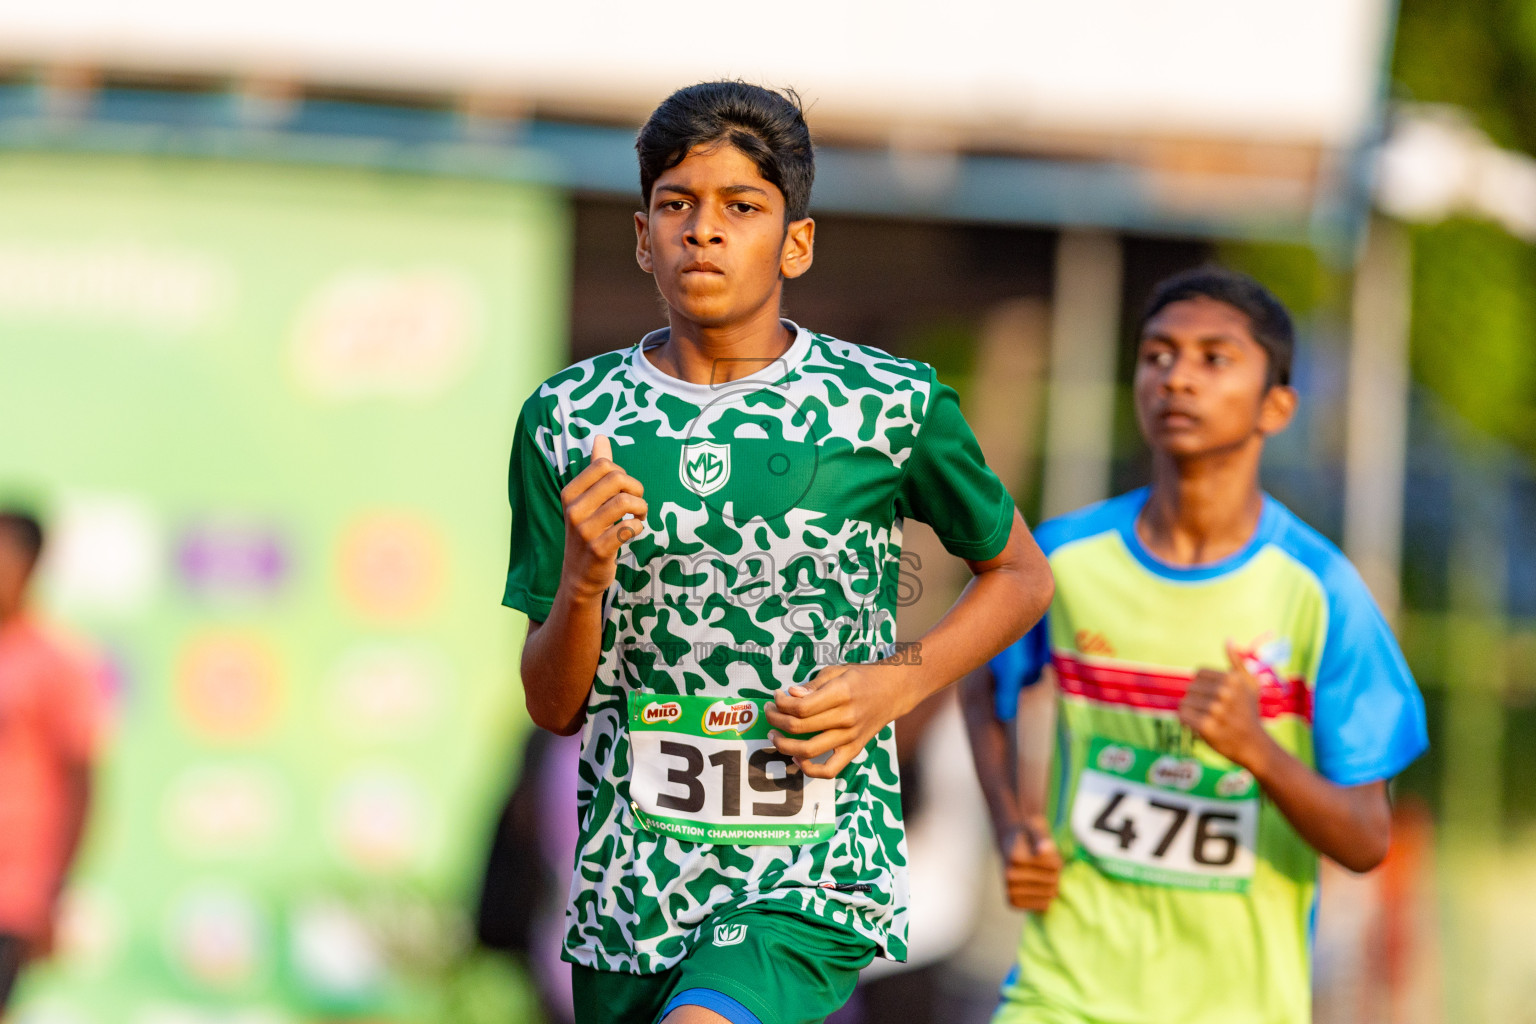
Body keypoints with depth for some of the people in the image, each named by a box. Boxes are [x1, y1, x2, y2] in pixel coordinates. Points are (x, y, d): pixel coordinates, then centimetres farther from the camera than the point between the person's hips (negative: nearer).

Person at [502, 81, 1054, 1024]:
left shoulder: (892, 407, -3)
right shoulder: (568, 420, 3)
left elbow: (1020, 575, 13)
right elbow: (554, 705, 5)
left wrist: (896, 684, -4)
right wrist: (583, 581, -15)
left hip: (818, 875, -4)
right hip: (628, 883, 4)